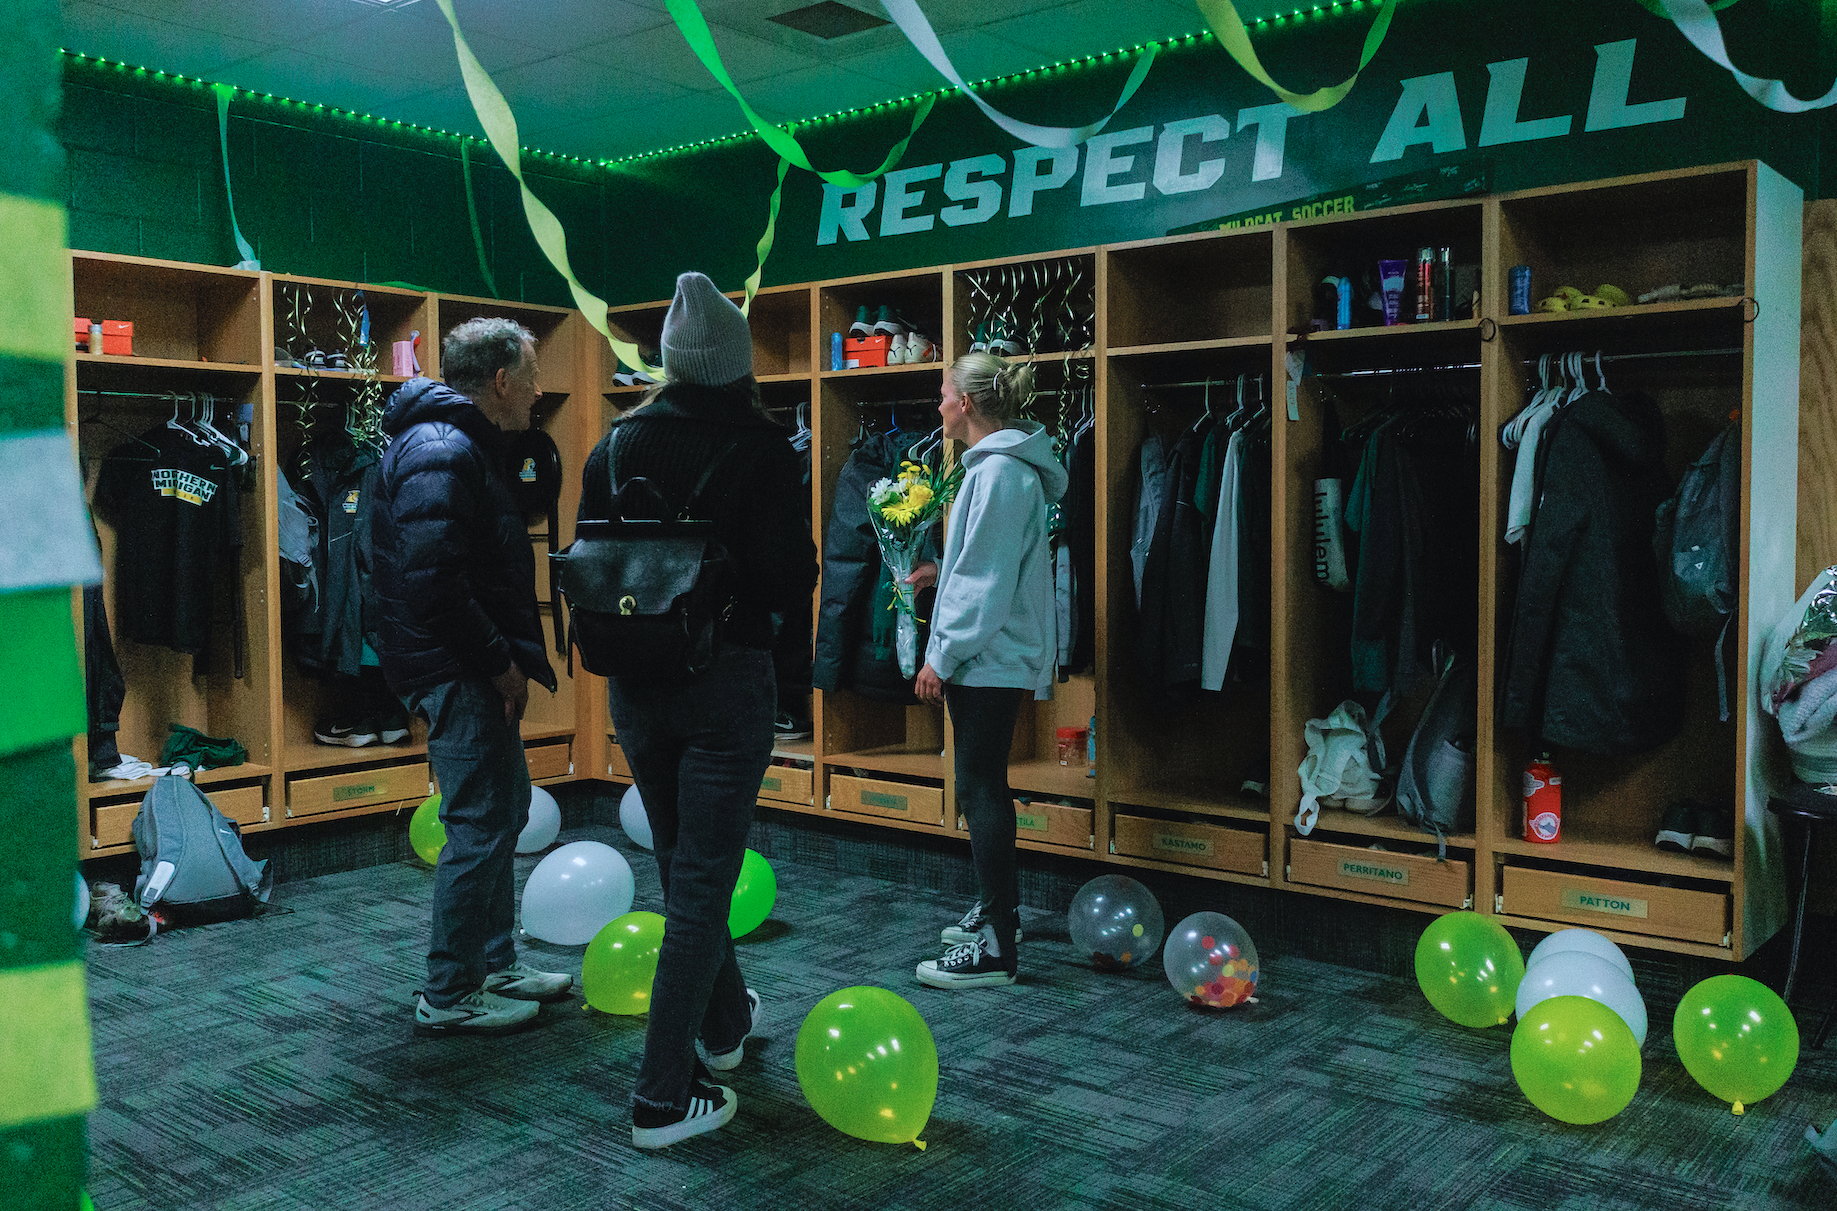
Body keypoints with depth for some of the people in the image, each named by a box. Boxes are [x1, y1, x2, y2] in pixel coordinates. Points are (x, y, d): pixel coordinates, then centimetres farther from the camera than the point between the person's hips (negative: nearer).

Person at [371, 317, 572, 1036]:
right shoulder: (442, 452, -18)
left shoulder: (461, 446, 17)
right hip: (456, 673, -11)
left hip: (473, 670, 11)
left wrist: (509, 657, 15)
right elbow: (434, 579, -28)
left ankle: (495, 965, 31)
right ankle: (448, 997, 9)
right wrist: (500, 662, -20)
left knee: (505, 807, 18)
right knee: (480, 826, -4)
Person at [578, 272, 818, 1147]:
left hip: (635, 681, 5)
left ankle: (724, 1021, 41)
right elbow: (791, 583, -15)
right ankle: (666, 1094, 3)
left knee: (682, 866, 21)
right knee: (702, 879, 1)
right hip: (727, 679, -5)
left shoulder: (617, 444, 2)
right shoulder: (760, 449, -11)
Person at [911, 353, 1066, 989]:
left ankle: (995, 947, 0)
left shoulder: (999, 472, -17)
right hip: (991, 656, 10)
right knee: (984, 785, 18)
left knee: (980, 788, -6)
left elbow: (987, 583, -20)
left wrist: (942, 656, -17)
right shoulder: (1003, 464, 14)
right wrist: (942, 570, 16)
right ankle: (999, 907, 32)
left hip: (987, 656, -10)